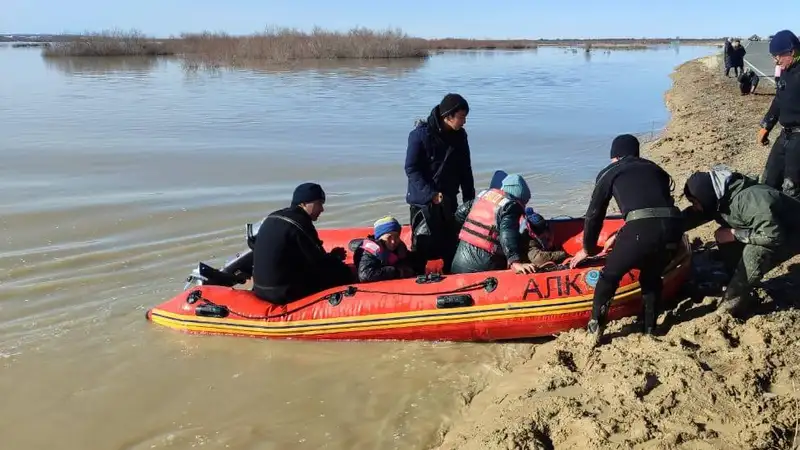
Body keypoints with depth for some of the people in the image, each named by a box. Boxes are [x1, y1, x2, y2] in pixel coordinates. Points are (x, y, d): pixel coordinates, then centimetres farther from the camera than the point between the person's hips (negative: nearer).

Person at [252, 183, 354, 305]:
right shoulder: (299, 224, -16)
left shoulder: (272, 218, 12)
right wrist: (336, 256, 6)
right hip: (285, 294, -9)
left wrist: (331, 256, 11)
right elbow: (319, 262, -14)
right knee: (344, 273, -3)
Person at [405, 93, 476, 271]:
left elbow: (465, 169, 12)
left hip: (449, 199, 6)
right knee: (424, 244, -6)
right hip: (423, 200, -6)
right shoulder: (420, 134, -14)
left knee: (451, 242, 9)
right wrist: (431, 194, -20)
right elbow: (411, 169, -14)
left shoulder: (460, 135, 4)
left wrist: (469, 198, 9)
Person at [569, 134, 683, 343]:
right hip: (673, 227, 4)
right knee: (651, 277, 30)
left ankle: (595, 328, 18)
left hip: (642, 229, -4)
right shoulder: (655, 168, 33)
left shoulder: (610, 172, 22)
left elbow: (594, 214, 26)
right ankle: (650, 329, 33)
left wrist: (588, 249, 40)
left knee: (609, 276, 18)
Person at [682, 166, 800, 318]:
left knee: (753, 254, -30)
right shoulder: (718, 198, -10)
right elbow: (693, 215, 4)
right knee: (727, 241, -5)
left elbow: (774, 236, -37)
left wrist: (734, 234, -29)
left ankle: (732, 302, -13)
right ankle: (740, 289, 7)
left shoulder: (747, 200, -38)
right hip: (772, 226, 9)